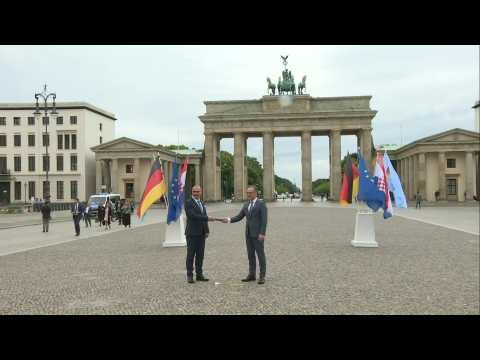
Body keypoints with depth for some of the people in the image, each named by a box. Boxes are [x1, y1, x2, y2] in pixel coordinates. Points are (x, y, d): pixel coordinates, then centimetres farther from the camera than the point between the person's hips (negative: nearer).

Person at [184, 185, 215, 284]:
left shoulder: (202, 204, 16)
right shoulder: (188, 203, -7)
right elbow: (193, 216, -19)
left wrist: (207, 231, 9)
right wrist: (207, 218, -20)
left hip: (201, 234, 7)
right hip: (192, 234, -7)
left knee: (200, 255, 9)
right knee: (191, 255, 0)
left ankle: (199, 274, 17)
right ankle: (189, 275, 8)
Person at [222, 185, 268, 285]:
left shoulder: (261, 204, -8)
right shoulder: (246, 205, 12)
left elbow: (264, 220, -13)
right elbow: (239, 217, 12)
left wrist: (262, 234, -19)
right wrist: (229, 220, -5)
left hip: (258, 234, -6)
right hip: (248, 234, 7)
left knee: (260, 254, 0)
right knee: (250, 255, 10)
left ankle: (262, 276, 6)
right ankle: (251, 275, 18)